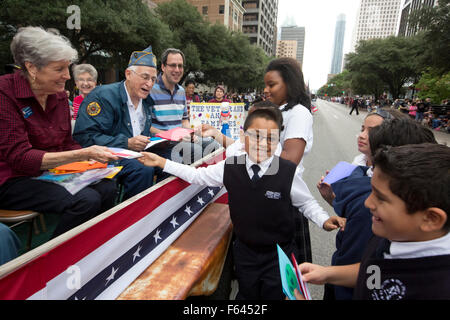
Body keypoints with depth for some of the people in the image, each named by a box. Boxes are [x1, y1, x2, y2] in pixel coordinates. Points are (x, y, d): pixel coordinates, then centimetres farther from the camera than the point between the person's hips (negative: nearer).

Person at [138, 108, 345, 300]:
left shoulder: (288, 172, -20)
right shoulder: (229, 168, -12)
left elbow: (306, 202, -4)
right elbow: (197, 176, 0)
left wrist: (324, 220, -19)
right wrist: (161, 162, 0)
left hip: (279, 255, -2)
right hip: (244, 252, 3)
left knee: (275, 294, 17)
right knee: (246, 294, 25)